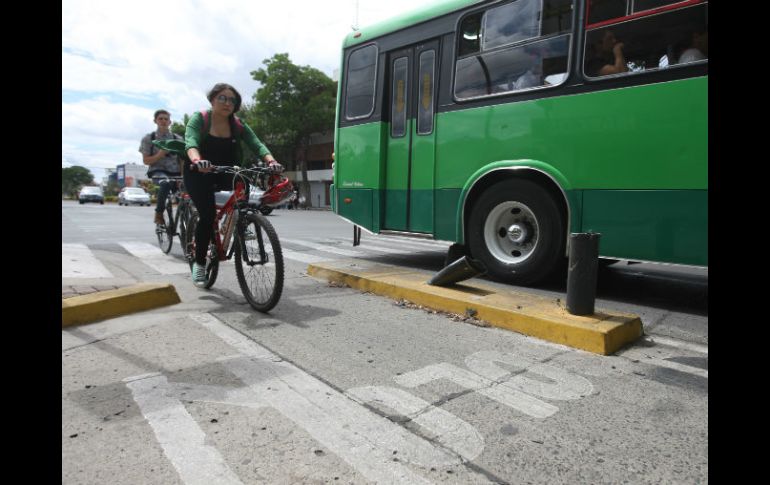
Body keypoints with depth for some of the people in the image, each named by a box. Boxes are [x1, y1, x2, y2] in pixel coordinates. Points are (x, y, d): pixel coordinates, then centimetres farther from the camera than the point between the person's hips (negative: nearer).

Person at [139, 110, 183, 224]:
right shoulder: (148, 138, 7)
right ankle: (159, 213, -22)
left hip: (175, 173, 3)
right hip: (157, 171, -3)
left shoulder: (177, 139, 11)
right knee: (166, 183, -38)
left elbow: (182, 160, 7)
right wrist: (159, 155, -15)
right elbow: (146, 160, 4)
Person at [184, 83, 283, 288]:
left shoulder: (238, 125, -2)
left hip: (225, 175, 4)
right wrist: (197, 160, -50)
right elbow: (191, 143, -28)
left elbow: (257, 144, -15)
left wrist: (271, 161, -35)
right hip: (198, 173, -3)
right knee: (208, 214, -22)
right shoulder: (199, 119, -10)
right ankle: (199, 263, -5)